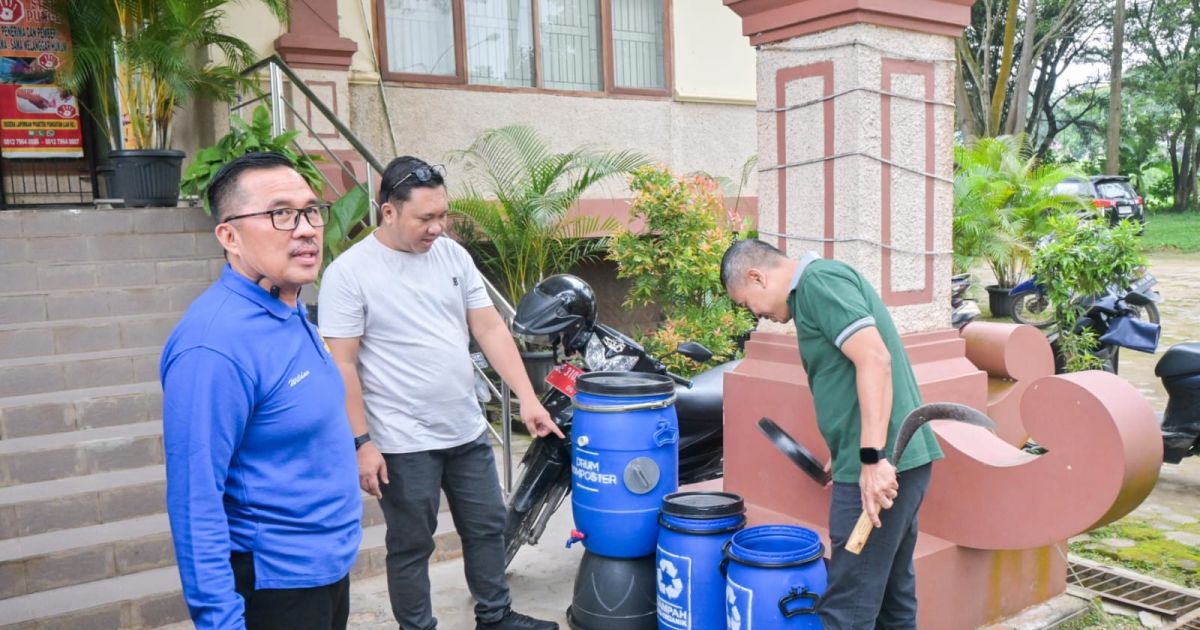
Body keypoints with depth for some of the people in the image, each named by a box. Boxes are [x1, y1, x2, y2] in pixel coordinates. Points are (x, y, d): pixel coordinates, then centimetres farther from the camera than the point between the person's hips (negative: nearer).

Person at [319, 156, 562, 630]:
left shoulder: (453, 255, 2)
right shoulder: (348, 272, -14)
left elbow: (490, 329, 2)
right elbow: (341, 365, -14)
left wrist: (527, 397, -6)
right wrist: (361, 442, -16)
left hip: (467, 430, 6)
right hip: (403, 443, -6)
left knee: (487, 527, 19)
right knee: (411, 547, 10)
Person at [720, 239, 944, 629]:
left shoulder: (819, 281, -10)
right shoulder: (818, 286, 19)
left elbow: (874, 359, -22)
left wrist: (872, 458, -23)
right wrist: (847, 456, 28)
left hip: (881, 464, -10)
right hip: (902, 458, 10)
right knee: (893, 595, 17)